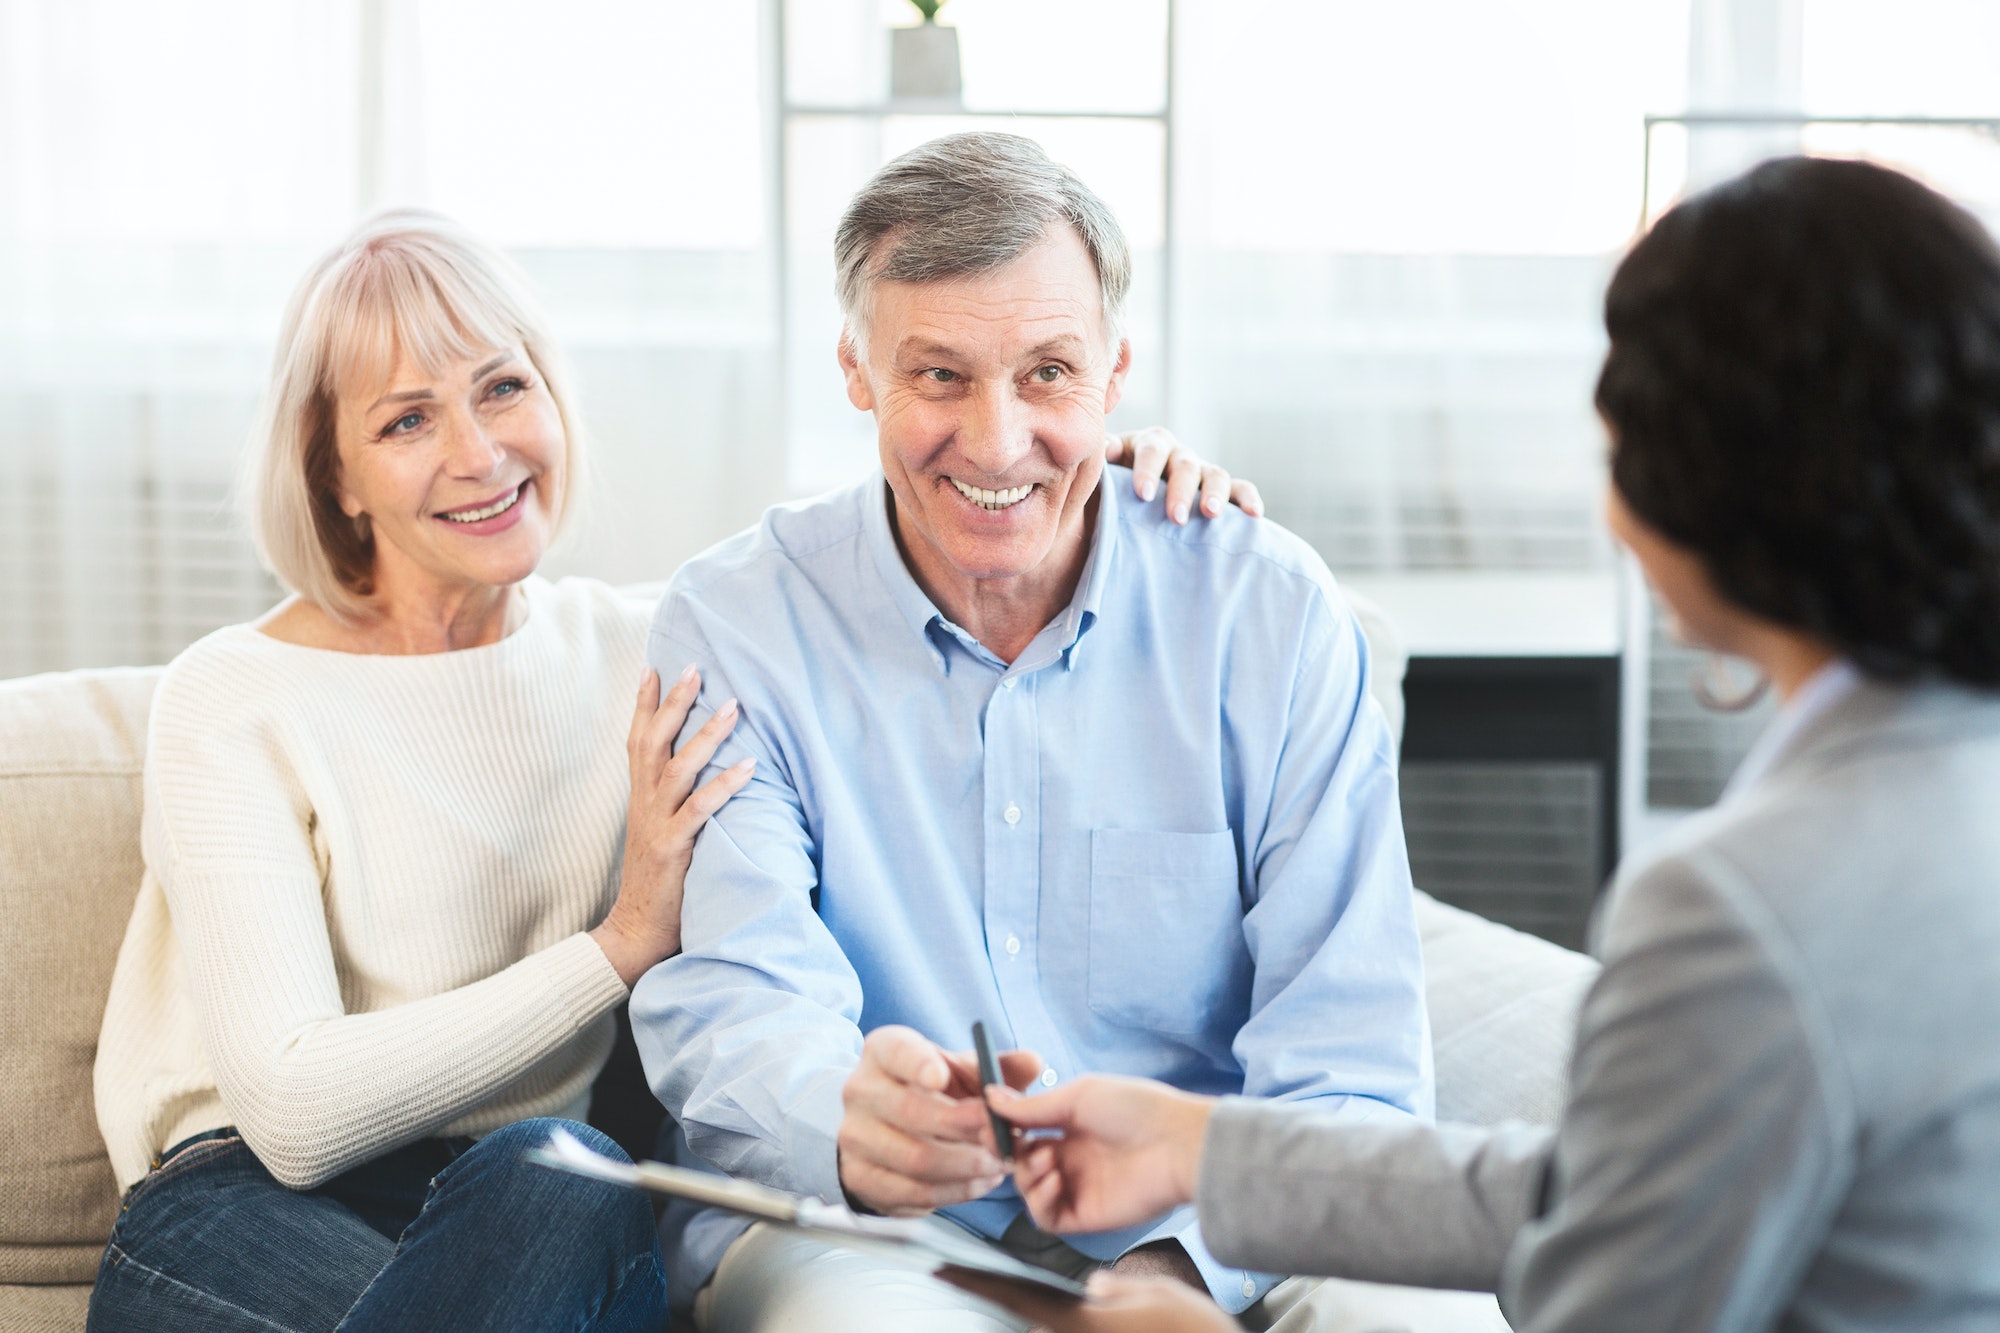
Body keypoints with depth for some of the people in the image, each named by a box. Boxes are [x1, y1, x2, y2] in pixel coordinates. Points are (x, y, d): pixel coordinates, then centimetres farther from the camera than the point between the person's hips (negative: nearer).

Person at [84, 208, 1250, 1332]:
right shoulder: (234, 705, -6)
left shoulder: (627, 650, 8)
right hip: (245, 1213, -3)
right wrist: (624, 943, -16)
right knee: (553, 1183, -36)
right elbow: (295, 1113, -15)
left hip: (531, 1211, 3)